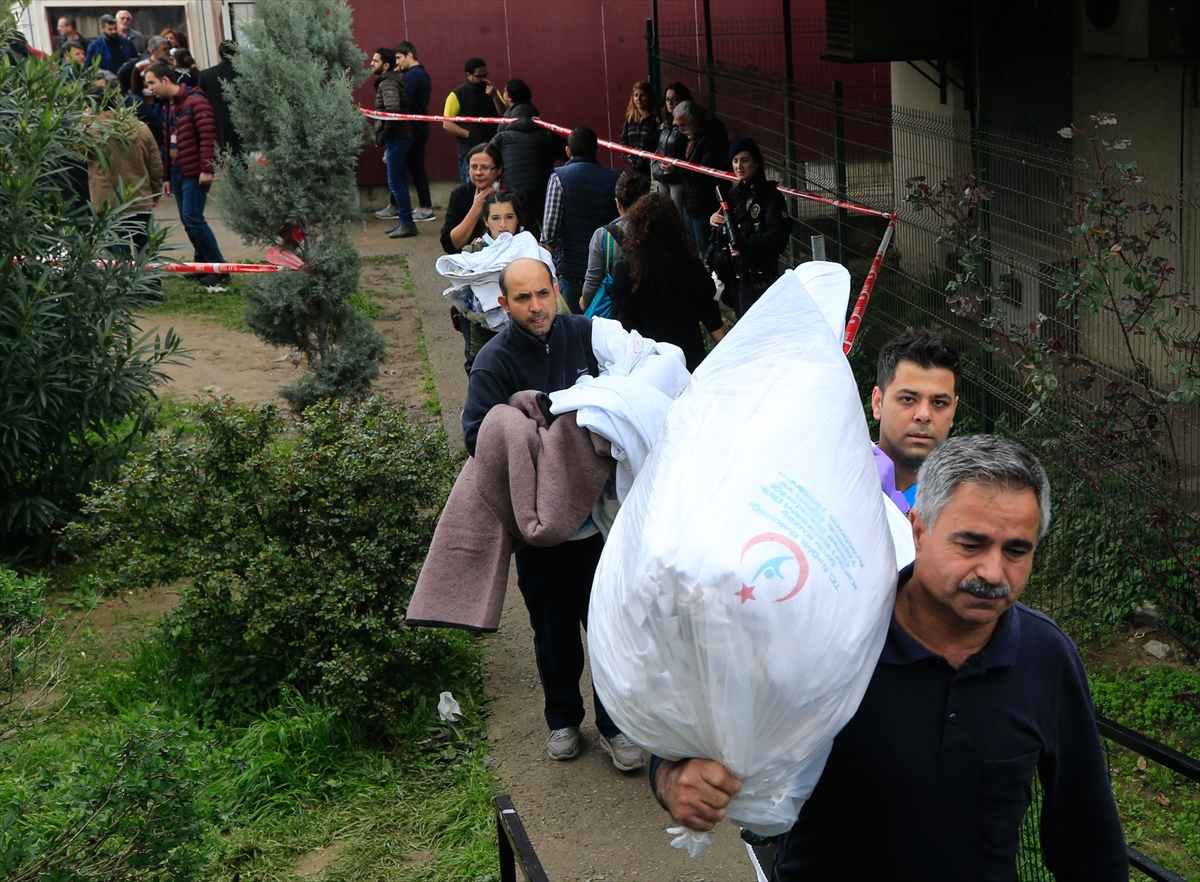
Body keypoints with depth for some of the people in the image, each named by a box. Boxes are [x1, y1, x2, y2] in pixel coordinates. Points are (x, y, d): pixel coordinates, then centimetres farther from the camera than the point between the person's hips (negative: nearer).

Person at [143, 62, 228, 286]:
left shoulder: (195, 101, -11)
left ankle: (219, 268, -7)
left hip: (195, 171, -8)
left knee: (192, 217, -13)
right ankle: (204, 264, 15)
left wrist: (206, 169, -22)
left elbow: (208, 136, -18)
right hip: (177, 171, 8)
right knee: (187, 220, 7)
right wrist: (166, 176, 19)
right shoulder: (167, 106, 17)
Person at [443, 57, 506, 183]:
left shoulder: (491, 91, 13)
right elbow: (447, 124, -5)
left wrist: (495, 97, -9)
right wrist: (469, 134, -16)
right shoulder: (457, 95, 0)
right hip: (469, 152, -4)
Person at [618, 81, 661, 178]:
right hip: (634, 170, 5)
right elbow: (623, 142, 16)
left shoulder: (657, 119, -5)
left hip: (651, 170, -5)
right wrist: (630, 158, 1)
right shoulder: (629, 119, 13)